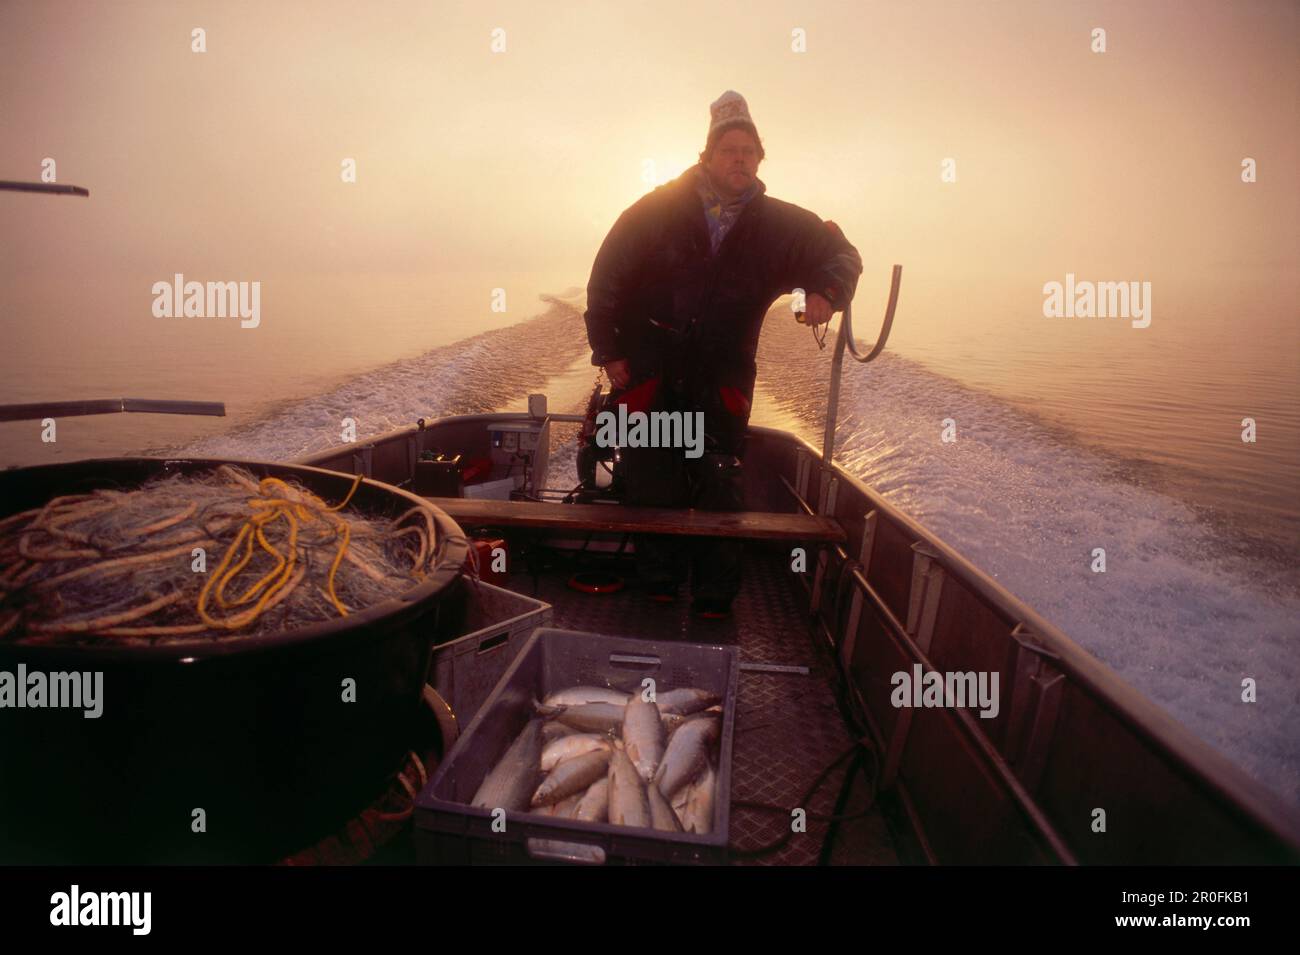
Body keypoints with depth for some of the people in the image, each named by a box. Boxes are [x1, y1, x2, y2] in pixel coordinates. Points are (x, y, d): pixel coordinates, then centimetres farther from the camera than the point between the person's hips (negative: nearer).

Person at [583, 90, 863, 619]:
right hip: (648, 372, 0)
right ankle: (659, 579, 20)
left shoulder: (778, 224, 4)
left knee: (720, 488, -4)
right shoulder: (657, 210, -1)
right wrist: (608, 349, -2)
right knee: (651, 481, 1)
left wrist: (825, 291, -9)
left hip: (722, 378, 1)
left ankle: (715, 592, 11)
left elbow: (841, 254, 14)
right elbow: (607, 276, 2)